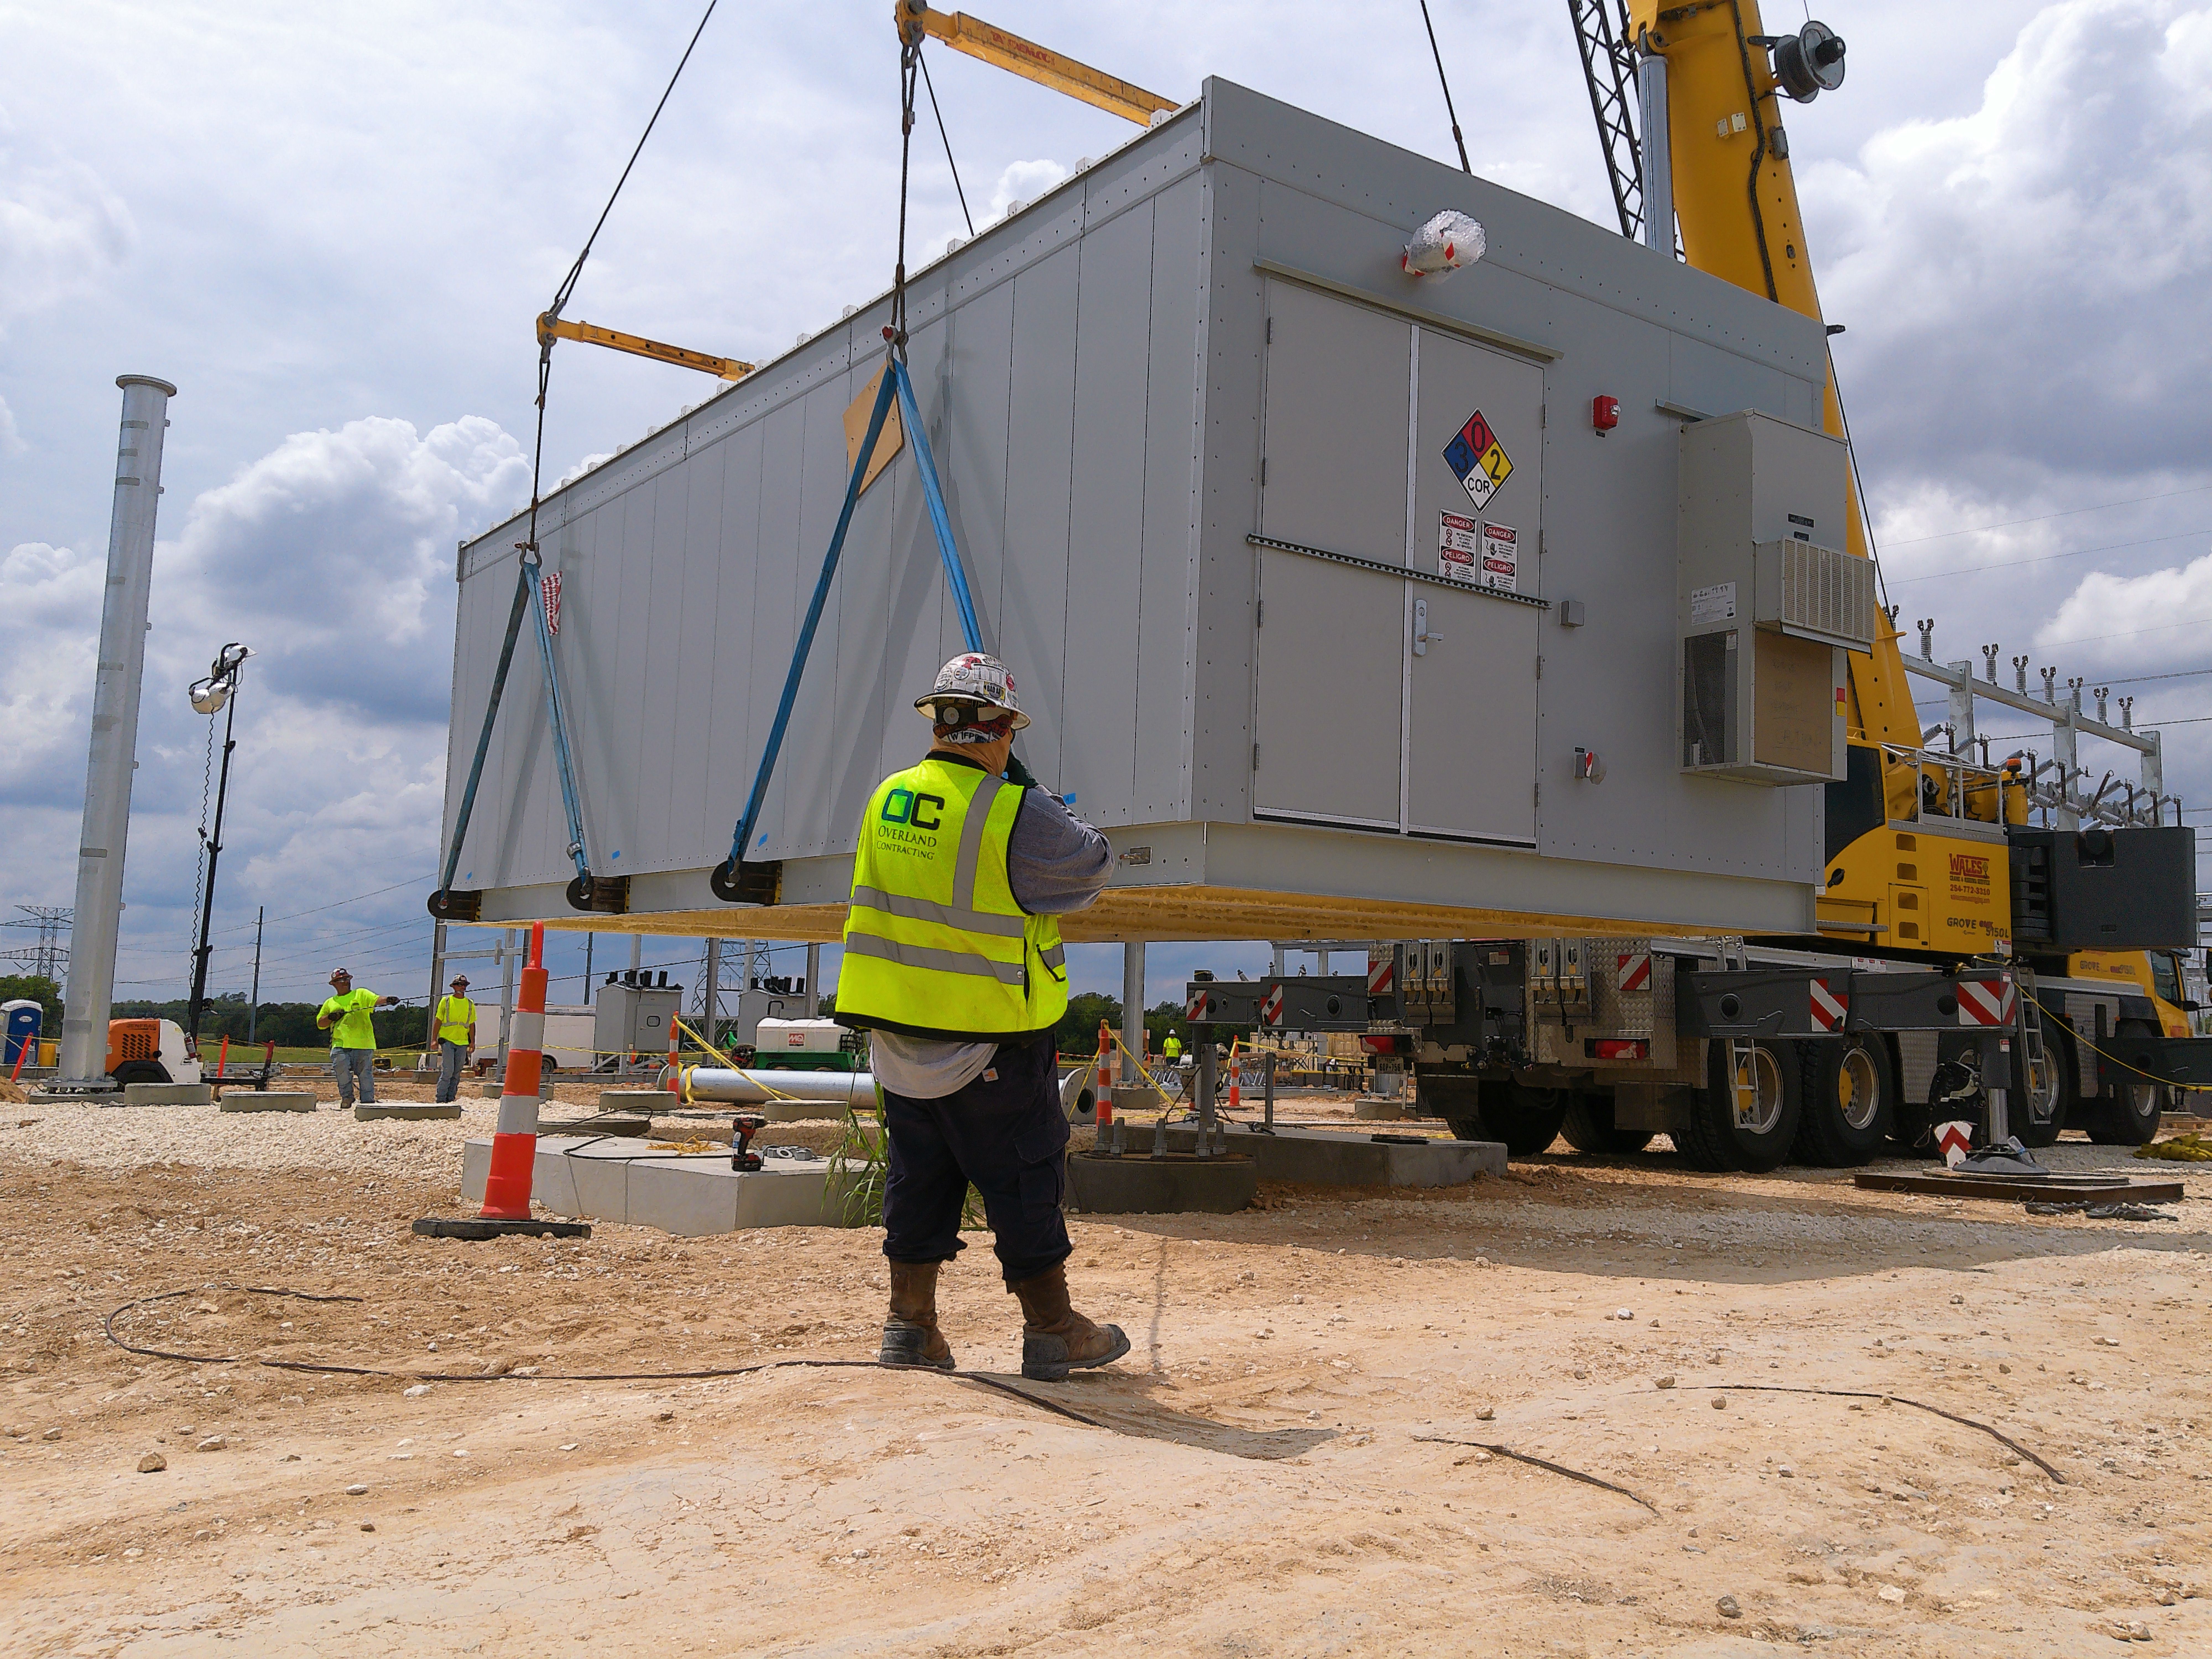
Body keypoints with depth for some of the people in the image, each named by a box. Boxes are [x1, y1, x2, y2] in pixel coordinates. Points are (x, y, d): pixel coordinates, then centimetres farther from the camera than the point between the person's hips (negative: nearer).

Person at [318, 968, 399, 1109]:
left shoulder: (361, 995, 13)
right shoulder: (330, 1003, 21)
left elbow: (377, 1000, -6)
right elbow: (320, 1024, 21)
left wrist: (388, 1000, -28)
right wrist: (331, 1017, 1)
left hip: (363, 1044, -1)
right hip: (340, 1044, 2)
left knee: (365, 1073, -3)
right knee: (341, 1070, -15)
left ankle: (368, 1101, 3)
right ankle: (347, 1097, 5)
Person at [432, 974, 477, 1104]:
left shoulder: (470, 1004, 12)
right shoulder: (446, 1001, 3)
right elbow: (438, 1021, 4)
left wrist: (473, 1042, 8)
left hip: (463, 1043, 4)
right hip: (448, 1040, -4)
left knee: (457, 1073, 4)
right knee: (448, 1070, -12)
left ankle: (451, 1098, 11)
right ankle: (441, 1099, -6)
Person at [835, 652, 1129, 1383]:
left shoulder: (888, 799, 3)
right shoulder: (1015, 815, -17)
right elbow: (1095, 862, -2)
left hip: (898, 1033, 6)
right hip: (989, 1039, -6)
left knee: (919, 1178, 16)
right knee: (1022, 1180, 5)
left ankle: (910, 1324, 22)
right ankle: (1052, 1334, 14)